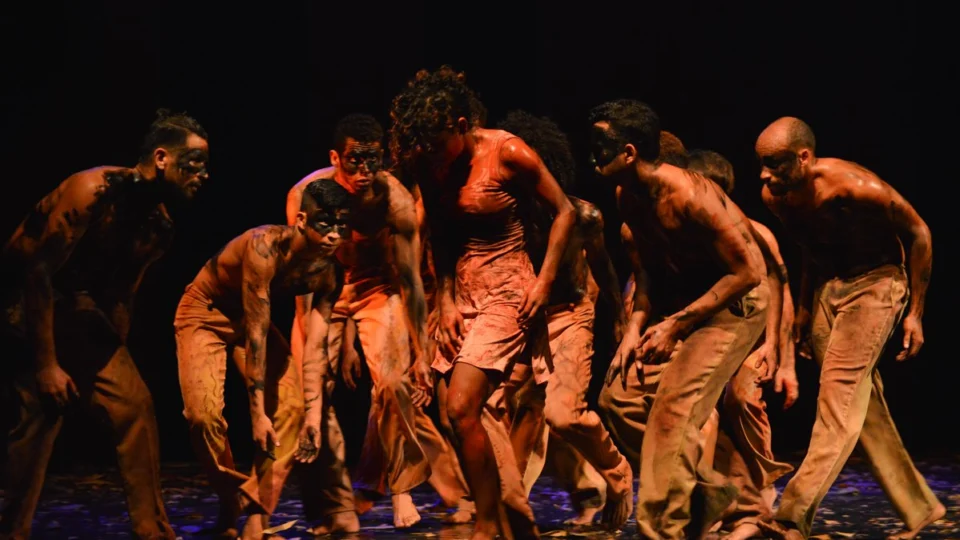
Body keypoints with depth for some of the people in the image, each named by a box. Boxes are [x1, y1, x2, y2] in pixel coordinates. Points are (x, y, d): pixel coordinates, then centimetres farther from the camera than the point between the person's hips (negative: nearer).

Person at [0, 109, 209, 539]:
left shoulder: (158, 221, -1)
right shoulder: (94, 191, -25)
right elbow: (39, 272, -24)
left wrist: (114, 357, 10)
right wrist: (46, 364, -23)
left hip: (81, 312, 7)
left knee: (134, 404, 0)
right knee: (42, 413, -14)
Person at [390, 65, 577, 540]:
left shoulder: (508, 153, -13)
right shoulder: (432, 166, 3)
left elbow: (564, 212, -5)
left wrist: (543, 283, -10)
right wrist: (446, 300, 2)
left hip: (506, 290, -7)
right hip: (462, 291, 7)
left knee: (462, 407, -18)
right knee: (480, 414, 5)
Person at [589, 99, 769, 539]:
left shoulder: (689, 196, -28)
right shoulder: (628, 198, -3)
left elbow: (747, 272, -24)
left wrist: (676, 325, -24)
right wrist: (635, 328, -6)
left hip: (734, 304, -9)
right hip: (684, 300, 9)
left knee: (673, 412, -17)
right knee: (620, 394, 7)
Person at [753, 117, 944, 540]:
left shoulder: (855, 187, -29)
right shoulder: (774, 196, -9)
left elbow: (918, 233, -14)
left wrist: (915, 313, -12)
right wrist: (804, 308, 16)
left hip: (875, 282, -7)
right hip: (827, 286, 7)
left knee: (839, 393, -18)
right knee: (858, 401, 9)